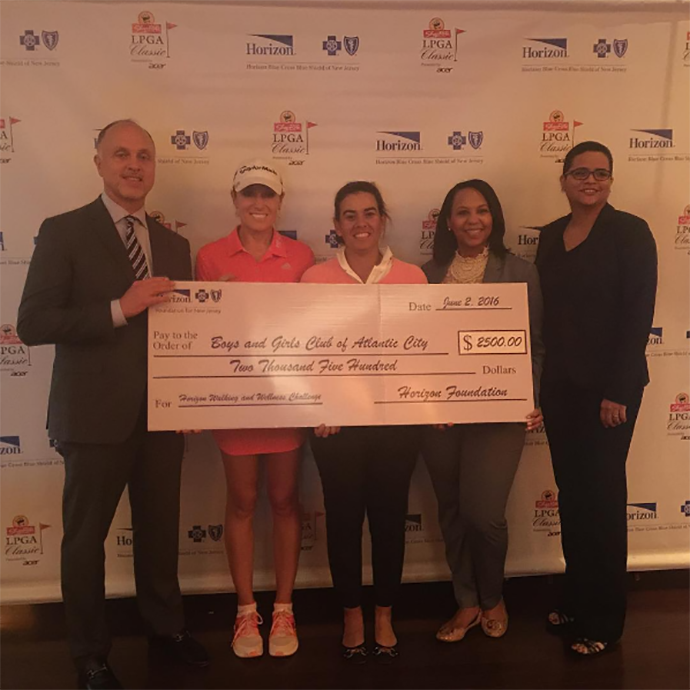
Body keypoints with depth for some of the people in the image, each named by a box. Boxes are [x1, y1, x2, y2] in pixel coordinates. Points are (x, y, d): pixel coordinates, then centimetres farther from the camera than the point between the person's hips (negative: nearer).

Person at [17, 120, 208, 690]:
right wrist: (119, 309, -22)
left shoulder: (173, 244, 10)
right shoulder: (64, 232, -5)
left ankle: (167, 626, 39)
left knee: (161, 527, 18)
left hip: (163, 411, 5)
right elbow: (33, 323, -13)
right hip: (96, 413, -4)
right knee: (86, 536, 11)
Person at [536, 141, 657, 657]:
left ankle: (604, 619, 18)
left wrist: (618, 391, -17)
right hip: (559, 383, 5)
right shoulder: (550, 236, 10)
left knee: (602, 495, 2)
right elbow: (545, 311, 11)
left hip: (607, 385, -5)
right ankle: (577, 600, 29)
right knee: (571, 492, 12)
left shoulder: (630, 232, -6)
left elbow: (639, 315, -12)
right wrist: (539, 380, 6)